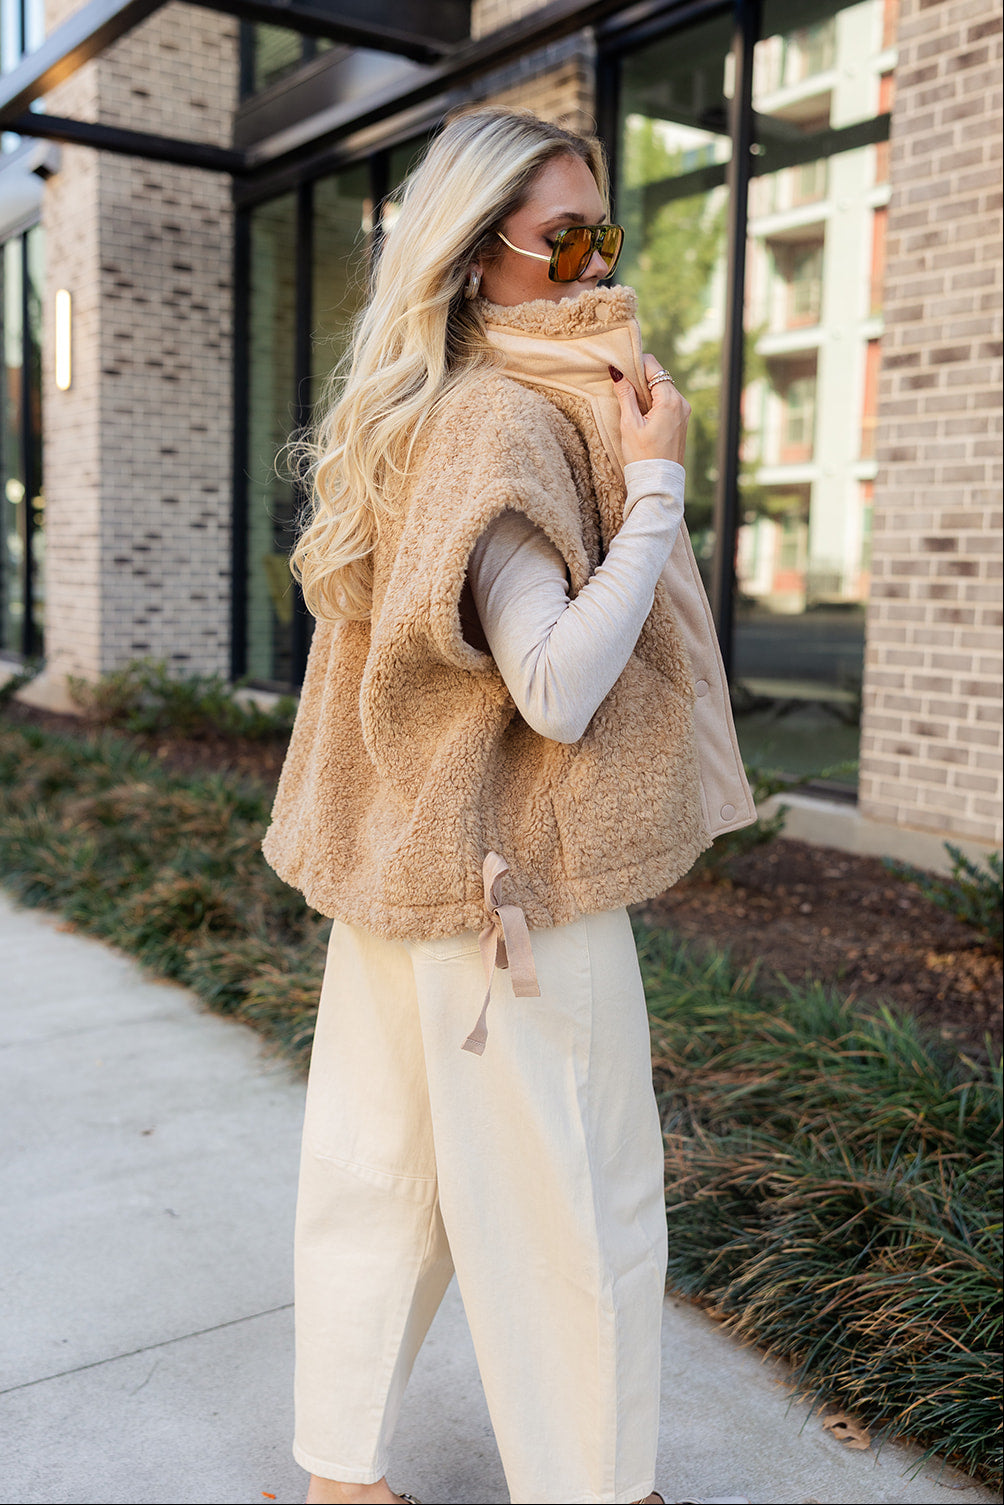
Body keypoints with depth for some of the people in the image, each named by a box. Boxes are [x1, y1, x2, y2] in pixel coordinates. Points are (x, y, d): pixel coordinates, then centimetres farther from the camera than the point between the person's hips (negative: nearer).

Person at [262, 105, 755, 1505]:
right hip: (514, 879, -9)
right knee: (576, 1208, 7)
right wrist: (659, 484, -20)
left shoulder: (408, 417, 10)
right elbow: (560, 690, -25)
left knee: (378, 1170, 17)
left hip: (408, 866, 9)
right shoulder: (509, 420, -17)